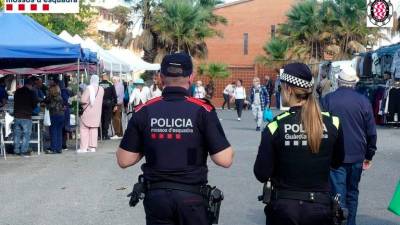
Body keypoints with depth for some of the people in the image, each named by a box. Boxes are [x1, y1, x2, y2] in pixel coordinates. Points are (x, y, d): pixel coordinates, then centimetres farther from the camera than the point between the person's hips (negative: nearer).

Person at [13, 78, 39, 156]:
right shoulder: (31, 93, -8)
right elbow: (35, 103, -4)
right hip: (26, 116, -5)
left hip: (17, 116, 5)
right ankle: (24, 151, 0)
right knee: (26, 134, 1)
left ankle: (16, 150, 15)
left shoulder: (17, 92, 8)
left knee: (17, 134, 12)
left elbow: (15, 102, 16)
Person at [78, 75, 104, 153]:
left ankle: (83, 147, 0)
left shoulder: (89, 88, -18)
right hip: (97, 113, 5)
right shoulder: (101, 89, 0)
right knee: (94, 129, 12)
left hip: (87, 112, -5)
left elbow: (83, 100, -22)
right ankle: (93, 147, 13)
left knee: (84, 129, 3)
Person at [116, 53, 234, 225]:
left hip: (156, 195, 2)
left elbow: (124, 160, -2)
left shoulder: (144, 111, -5)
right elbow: (225, 160, -13)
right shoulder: (202, 110, -11)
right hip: (192, 196, -1)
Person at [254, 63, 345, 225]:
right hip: (321, 207, 2)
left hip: (284, 207, -1)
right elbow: (337, 162, 8)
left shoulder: (275, 126, -15)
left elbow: (262, 175, -11)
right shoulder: (332, 122, -7)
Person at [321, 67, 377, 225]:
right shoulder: (363, 101, -1)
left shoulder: (328, 99, -6)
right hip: (357, 156, 3)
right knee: (352, 193, 17)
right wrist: (369, 155, 12)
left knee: (338, 194, -2)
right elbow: (371, 132, 2)